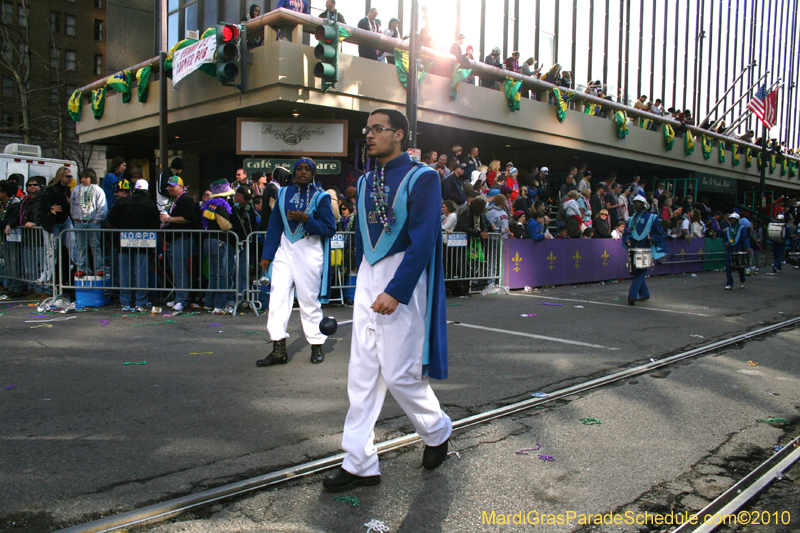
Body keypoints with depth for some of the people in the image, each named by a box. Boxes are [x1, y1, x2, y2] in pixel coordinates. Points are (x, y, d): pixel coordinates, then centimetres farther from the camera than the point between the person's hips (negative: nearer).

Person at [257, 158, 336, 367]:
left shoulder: (320, 197, -1)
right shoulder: (284, 193, 10)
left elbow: (330, 229, -6)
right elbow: (275, 226, 12)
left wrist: (306, 219, -20)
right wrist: (267, 255, 8)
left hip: (309, 253, -4)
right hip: (285, 250, 4)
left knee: (309, 300, 2)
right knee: (278, 297, -4)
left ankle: (317, 347, 16)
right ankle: (279, 350, 1)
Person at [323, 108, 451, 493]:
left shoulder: (421, 178, -7)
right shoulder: (365, 182, 14)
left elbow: (423, 240, -16)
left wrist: (395, 291, -22)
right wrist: (366, 278, 18)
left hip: (402, 279, -7)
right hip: (367, 277, 7)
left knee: (398, 374, -2)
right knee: (362, 373, 5)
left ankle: (437, 430, 27)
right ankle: (359, 464, 13)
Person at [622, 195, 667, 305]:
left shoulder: (651, 217, 5)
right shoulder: (631, 219, 16)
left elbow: (659, 233, 5)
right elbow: (625, 233, 15)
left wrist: (653, 239, -15)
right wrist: (627, 240, -7)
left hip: (646, 249, -5)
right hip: (634, 249, 5)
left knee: (640, 272, -15)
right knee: (636, 271, 7)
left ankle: (632, 295, -21)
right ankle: (644, 294, 23)